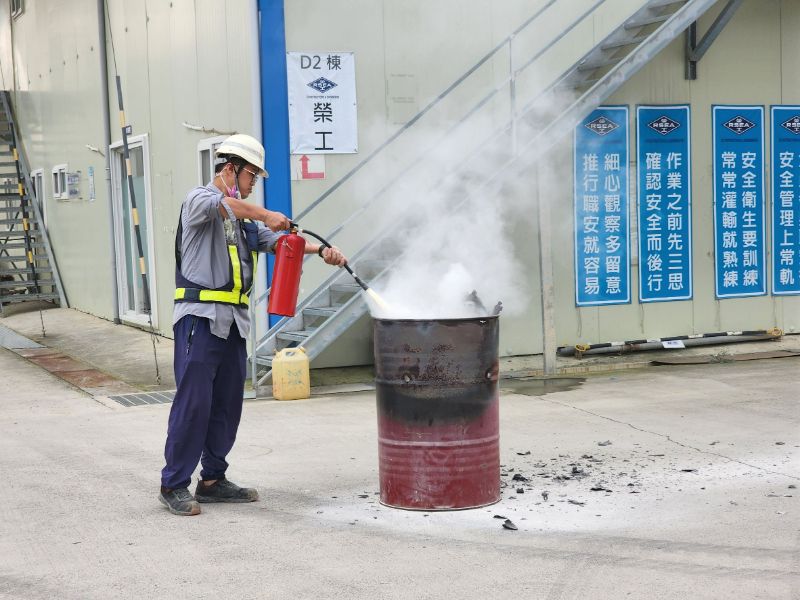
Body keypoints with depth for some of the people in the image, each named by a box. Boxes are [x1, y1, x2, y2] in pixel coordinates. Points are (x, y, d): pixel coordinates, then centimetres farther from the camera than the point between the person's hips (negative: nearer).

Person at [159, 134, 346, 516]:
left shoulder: (245, 219, 23)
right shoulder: (199, 200, -2)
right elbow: (223, 205, -26)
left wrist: (321, 250, -1)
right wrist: (265, 215, -21)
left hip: (233, 321, 8)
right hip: (200, 316, -8)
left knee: (228, 404, 10)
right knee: (193, 402, -9)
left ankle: (212, 480, 20)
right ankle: (174, 485, -1)